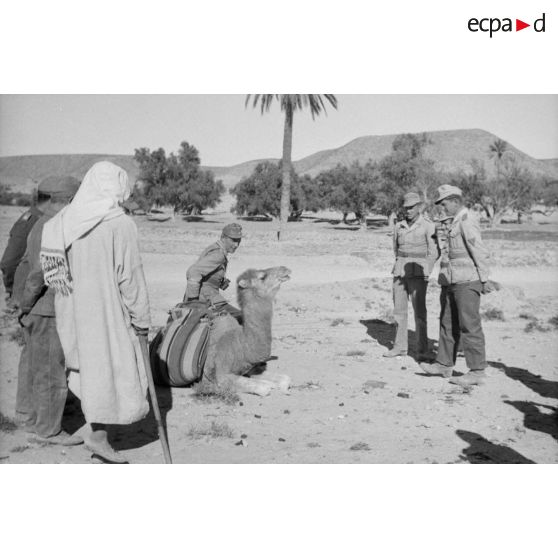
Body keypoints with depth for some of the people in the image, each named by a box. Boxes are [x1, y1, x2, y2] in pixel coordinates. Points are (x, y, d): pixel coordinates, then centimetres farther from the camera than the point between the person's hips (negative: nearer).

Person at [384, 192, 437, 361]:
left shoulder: (428, 226, -6)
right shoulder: (399, 226, 8)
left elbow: (434, 253, -7)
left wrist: (425, 274, -12)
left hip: (418, 273, -5)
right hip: (400, 272, 5)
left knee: (419, 311, -8)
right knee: (399, 310, 6)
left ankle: (422, 350, -1)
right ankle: (400, 347, 15)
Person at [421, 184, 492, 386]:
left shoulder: (467, 222, -14)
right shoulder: (456, 222, 17)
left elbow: (481, 253, -17)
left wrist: (484, 280, -15)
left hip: (467, 282, -10)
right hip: (453, 282, 10)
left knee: (469, 326, -6)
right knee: (448, 323, 14)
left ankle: (477, 371, 1)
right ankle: (444, 365, 23)